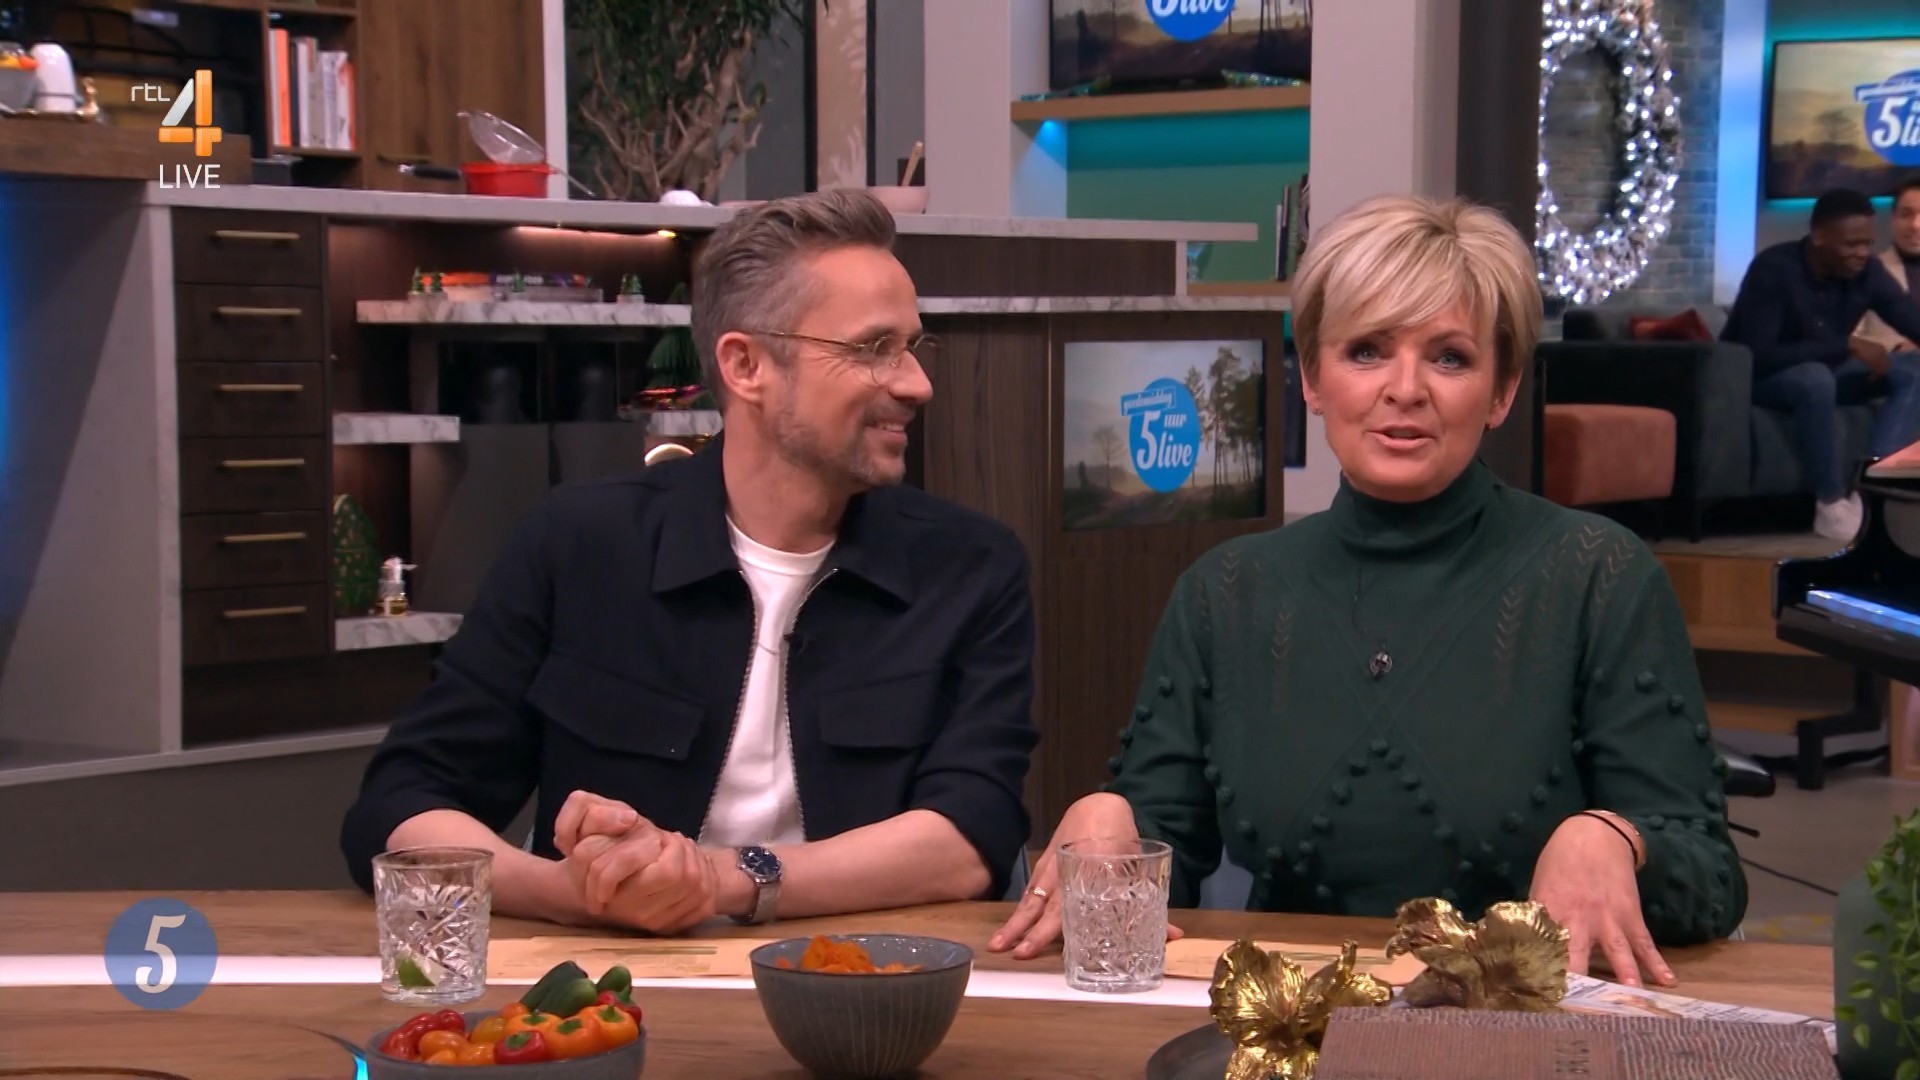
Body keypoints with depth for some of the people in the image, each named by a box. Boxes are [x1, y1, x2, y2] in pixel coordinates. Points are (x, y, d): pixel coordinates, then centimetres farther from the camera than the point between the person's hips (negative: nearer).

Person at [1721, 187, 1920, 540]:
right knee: (1815, 378, -38)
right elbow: (1758, 356, -33)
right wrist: (1847, 345, -36)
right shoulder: (1774, 269, -26)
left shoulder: (1867, 272, -10)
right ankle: (1831, 503, -27)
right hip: (1755, 377, -6)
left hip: (1822, 371, 6)